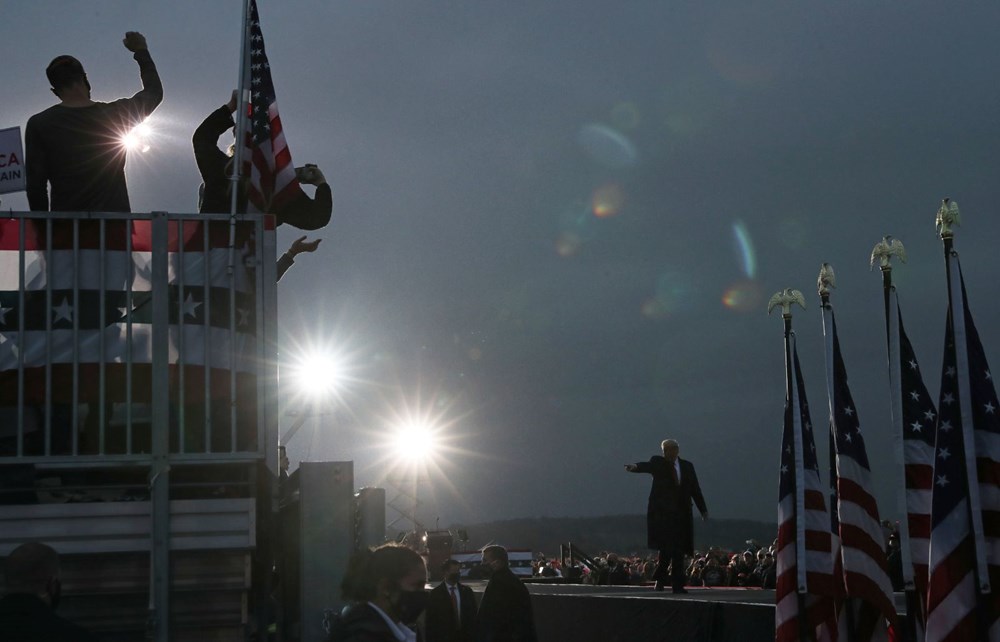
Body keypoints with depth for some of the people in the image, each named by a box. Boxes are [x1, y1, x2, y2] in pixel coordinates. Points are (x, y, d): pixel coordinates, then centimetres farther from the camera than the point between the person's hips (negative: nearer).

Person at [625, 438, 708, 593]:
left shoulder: (687, 466, 13)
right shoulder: (658, 462, 4)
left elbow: (695, 489, 15)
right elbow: (647, 466, -18)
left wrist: (703, 510, 11)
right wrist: (635, 467, -41)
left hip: (681, 515, 3)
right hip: (661, 512, -3)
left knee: (679, 551, 2)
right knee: (666, 548, -14)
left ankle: (678, 585, 6)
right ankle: (659, 579, 4)